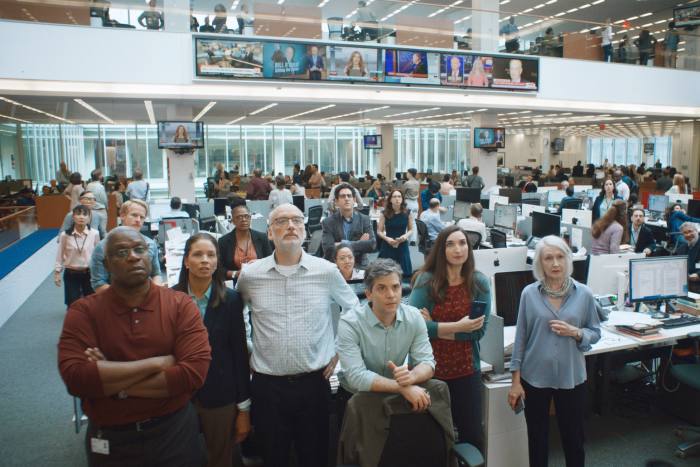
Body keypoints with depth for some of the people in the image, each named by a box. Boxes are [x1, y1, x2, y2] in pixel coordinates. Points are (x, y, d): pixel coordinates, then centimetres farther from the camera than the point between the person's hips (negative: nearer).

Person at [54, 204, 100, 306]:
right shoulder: (65, 235, -9)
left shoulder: (94, 234, -10)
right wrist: (57, 272, 2)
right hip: (71, 274, 0)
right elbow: (60, 255, 1)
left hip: (89, 273, 0)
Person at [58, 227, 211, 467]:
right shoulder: (83, 311, -9)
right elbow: (75, 377, -22)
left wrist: (108, 381, -19)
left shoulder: (181, 304, -10)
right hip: (110, 438, 0)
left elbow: (194, 372, -19)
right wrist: (157, 362, -22)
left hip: (175, 431, 0)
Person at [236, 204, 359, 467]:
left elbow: (354, 310, 11)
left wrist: (340, 351, 6)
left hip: (315, 382, 0)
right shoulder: (249, 275, -3)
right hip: (267, 385, 1)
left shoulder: (327, 271, -4)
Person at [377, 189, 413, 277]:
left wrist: (406, 236, -11)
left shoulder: (407, 213, 2)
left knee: (404, 273, -1)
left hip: (402, 246, 1)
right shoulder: (384, 214, -2)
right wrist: (387, 238, -15)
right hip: (388, 246, -1)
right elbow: (379, 231, 2)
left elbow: (411, 229, 9)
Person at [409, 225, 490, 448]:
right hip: (429, 369, -2)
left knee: (472, 435, 13)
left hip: (466, 370, 2)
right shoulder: (426, 280, -10)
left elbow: (479, 330, -7)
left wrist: (435, 329, -14)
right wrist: (458, 326, -21)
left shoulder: (480, 282, -3)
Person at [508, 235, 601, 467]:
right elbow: (521, 337, -2)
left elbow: (595, 332, 5)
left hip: (571, 377, 0)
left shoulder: (584, 294, -4)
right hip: (535, 377, 0)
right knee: (537, 439, 14)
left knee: (574, 438, 14)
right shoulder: (529, 294, -6)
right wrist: (516, 380, -3)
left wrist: (575, 332, -18)